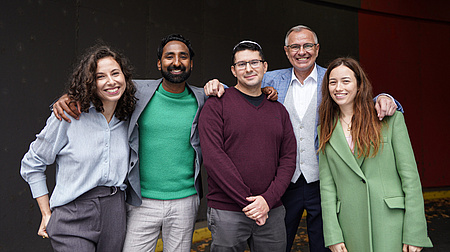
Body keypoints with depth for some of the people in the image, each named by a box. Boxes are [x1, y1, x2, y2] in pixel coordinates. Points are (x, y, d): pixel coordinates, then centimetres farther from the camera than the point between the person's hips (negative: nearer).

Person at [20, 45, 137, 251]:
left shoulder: (128, 118, 4)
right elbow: (31, 165, 1)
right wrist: (47, 214, 0)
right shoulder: (68, 116, -9)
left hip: (115, 212, 4)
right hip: (73, 218, -4)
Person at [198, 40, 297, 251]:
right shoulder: (216, 105, -3)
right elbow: (213, 157, -13)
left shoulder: (278, 110, 11)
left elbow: (288, 159, 6)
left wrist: (268, 199, -9)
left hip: (272, 211, 4)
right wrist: (247, 201, -14)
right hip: (227, 212, -4)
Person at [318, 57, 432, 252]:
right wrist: (333, 235, -4)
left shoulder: (390, 119, -2)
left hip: (390, 221, -2)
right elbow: (326, 185, 3)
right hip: (351, 225, 2)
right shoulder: (326, 130, 6)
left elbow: (410, 175, -4)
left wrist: (414, 233, -8)